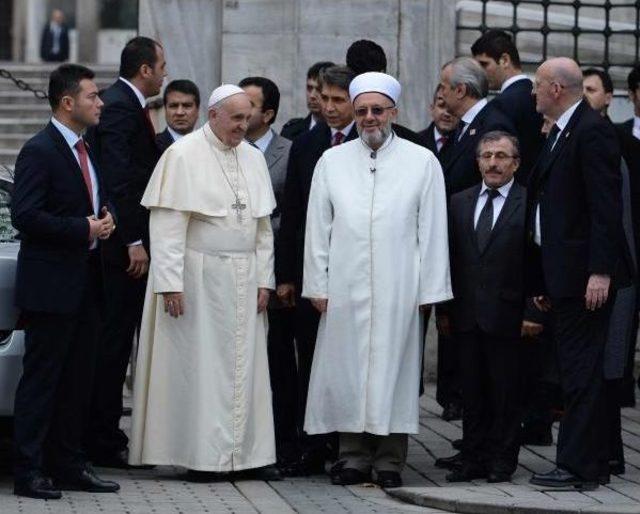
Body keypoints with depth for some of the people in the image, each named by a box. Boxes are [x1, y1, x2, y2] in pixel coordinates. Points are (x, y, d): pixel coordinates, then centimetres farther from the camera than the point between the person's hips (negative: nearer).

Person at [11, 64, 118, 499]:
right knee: (41, 379, -4)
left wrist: (105, 219, 5)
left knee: (79, 379, 11)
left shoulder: (86, 151, 16)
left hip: (86, 285, 9)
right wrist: (84, 228, -19)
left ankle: (68, 464, 18)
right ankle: (29, 471, -1)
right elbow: (25, 216, -19)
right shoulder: (39, 152, -12)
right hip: (51, 287, -9)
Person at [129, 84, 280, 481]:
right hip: (198, 278, -5)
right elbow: (167, 225, -11)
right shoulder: (184, 156, -8)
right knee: (199, 364, -2)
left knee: (245, 365, 5)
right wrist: (171, 282, -16)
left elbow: (263, 225, 14)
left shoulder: (254, 158, 10)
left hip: (243, 280, 5)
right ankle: (201, 454, 2)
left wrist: (264, 279, 6)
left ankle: (249, 451, 8)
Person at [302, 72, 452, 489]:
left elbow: (432, 230, 2)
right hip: (345, 290, 2)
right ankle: (354, 458, 8)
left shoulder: (422, 162, 5)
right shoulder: (332, 162, 10)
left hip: (399, 290, -2)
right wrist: (318, 285, 2)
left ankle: (390, 460, 5)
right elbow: (318, 228, 9)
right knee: (346, 369, 1)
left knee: (393, 369, -1)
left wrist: (429, 290, -3)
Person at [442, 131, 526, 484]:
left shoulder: (530, 204, -3)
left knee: (506, 392, 2)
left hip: (506, 315, -4)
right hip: (467, 316, 4)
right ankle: (473, 459, 14)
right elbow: (450, 257, 11)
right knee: (472, 392, 8)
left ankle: (502, 461, 10)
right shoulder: (459, 203, 11)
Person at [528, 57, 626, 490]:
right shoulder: (559, 133, 18)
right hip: (563, 274, 10)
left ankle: (579, 467, -7)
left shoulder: (592, 131, -12)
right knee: (575, 369, 11)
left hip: (584, 272, -10)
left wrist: (599, 272, -23)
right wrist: (543, 282, 19)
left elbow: (606, 206, -18)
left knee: (582, 370, -8)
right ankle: (580, 463, 15)